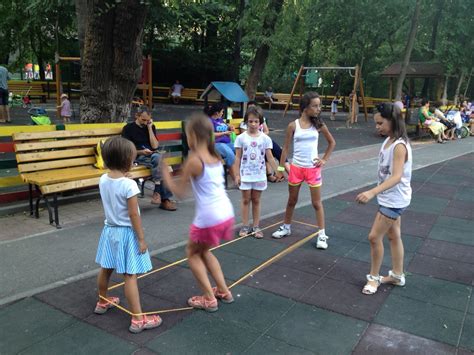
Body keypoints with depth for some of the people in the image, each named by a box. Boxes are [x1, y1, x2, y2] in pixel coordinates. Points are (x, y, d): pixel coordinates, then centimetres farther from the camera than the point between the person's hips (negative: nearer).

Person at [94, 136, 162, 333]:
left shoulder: (103, 180, -3)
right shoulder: (129, 184, -24)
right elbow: (134, 215, -20)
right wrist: (141, 239, -12)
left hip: (109, 230, 8)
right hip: (126, 233, -7)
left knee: (105, 269, 23)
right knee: (130, 276, -4)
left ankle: (103, 302, 45)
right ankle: (138, 319, 3)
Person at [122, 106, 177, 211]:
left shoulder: (151, 127, 16)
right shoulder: (128, 128, 5)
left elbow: (155, 146, 4)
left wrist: (150, 128, 1)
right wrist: (141, 152, -15)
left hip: (152, 155, 4)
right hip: (137, 157, -4)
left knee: (158, 157, -34)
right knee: (160, 162, -33)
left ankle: (157, 190, -30)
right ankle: (165, 198, -33)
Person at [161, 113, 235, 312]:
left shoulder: (193, 160, -14)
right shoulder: (215, 156, 7)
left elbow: (180, 192, -7)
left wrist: (165, 174, 6)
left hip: (208, 218, -7)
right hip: (226, 213, 7)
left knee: (192, 253, 17)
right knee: (204, 251, 27)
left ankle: (209, 299, 16)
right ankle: (223, 291, 30)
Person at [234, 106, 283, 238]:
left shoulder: (265, 138, -2)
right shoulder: (241, 138, -5)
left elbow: (270, 157, 0)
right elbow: (238, 158, -3)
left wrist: (277, 171, -7)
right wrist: (237, 174, -6)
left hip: (259, 175, 1)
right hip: (245, 175, -1)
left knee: (256, 200, 11)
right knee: (246, 200, 8)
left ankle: (256, 227, 19)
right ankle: (245, 226, 18)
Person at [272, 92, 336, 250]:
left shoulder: (318, 125, -3)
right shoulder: (293, 126, -6)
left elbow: (332, 143, 10)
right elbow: (286, 148, -1)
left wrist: (324, 160, 2)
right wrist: (281, 167, -2)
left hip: (313, 169, 0)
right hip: (296, 168, 0)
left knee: (317, 203, 4)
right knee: (292, 200, 16)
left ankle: (322, 234, 13)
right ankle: (286, 227, 34)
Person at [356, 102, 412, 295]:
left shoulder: (399, 146, -25)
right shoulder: (388, 140, 3)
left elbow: (397, 177, -35)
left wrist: (372, 192, -47)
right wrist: (376, 192, 19)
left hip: (395, 199, -9)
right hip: (389, 197, 9)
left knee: (374, 236, -4)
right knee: (393, 236, 18)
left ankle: (374, 277, 14)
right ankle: (397, 275, 32)